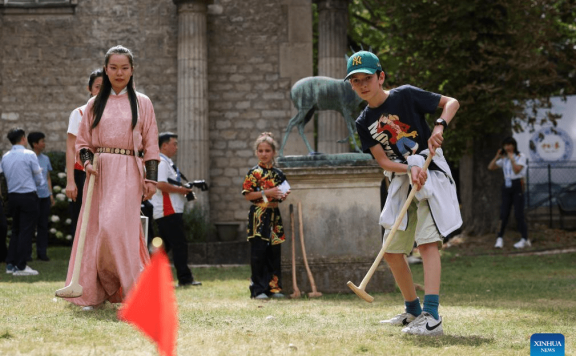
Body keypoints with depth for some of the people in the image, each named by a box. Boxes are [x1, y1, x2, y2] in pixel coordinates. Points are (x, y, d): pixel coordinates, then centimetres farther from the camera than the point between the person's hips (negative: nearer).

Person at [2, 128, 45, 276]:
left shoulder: (5, 157, 6)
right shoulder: (29, 155, -11)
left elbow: (6, 176, 13)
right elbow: (38, 178, -5)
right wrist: (37, 184, 15)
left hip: (12, 196, 6)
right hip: (28, 196, -6)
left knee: (16, 230, 16)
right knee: (26, 231, -3)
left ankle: (10, 264, 14)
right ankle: (20, 267, -5)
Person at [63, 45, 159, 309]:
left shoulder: (142, 103, 8)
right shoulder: (95, 104, 12)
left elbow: (150, 144, 7)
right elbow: (82, 141, 13)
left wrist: (151, 178, -2)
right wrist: (87, 161, -7)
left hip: (128, 173, -3)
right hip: (99, 173, 3)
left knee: (115, 227, -18)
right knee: (94, 228, -2)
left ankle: (132, 290, -9)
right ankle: (94, 294, 4)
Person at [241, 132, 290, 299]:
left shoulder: (278, 173, 11)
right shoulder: (254, 173, -4)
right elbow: (247, 195, -9)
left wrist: (284, 195, -2)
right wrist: (266, 193, -17)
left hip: (274, 216, 5)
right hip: (259, 215, -5)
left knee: (274, 253, 7)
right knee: (258, 253, -4)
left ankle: (273, 287, 14)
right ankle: (258, 289, 0)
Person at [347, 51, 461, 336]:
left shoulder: (406, 96, -7)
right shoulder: (364, 122, 6)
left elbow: (451, 102, -2)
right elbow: (383, 161, -3)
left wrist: (439, 127, -20)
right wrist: (410, 169, -20)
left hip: (430, 173, -7)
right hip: (401, 181, 7)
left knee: (427, 242, -20)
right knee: (392, 251, 9)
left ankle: (431, 317, -29)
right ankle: (413, 310, 27)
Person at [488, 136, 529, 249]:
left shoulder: (520, 156, -1)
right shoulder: (504, 158, 14)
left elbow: (517, 170, -15)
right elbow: (491, 167, 10)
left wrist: (512, 158, -13)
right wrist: (497, 157, 1)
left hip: (517, 185, -5)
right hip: (507, 186, 5)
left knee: (518, 213, -7)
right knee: (504, 213, -1)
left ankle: (525, 239, 0)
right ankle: (500, 238, 0)